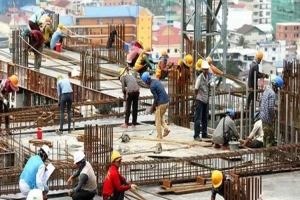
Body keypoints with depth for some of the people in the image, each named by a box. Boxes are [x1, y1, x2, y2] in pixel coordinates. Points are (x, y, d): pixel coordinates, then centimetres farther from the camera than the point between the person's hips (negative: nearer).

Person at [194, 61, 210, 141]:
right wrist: (195, 101, -11)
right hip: (199, 100, -7)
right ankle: (196, 135, -4)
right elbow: (196, 90, -12)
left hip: (205, 100, 7)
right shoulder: (199, 78, -15)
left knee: (205, 118, 13)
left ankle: (204, 134, 21)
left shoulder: (207, 77, 6)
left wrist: (207, 99, 14)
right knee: (198, 119, -5)